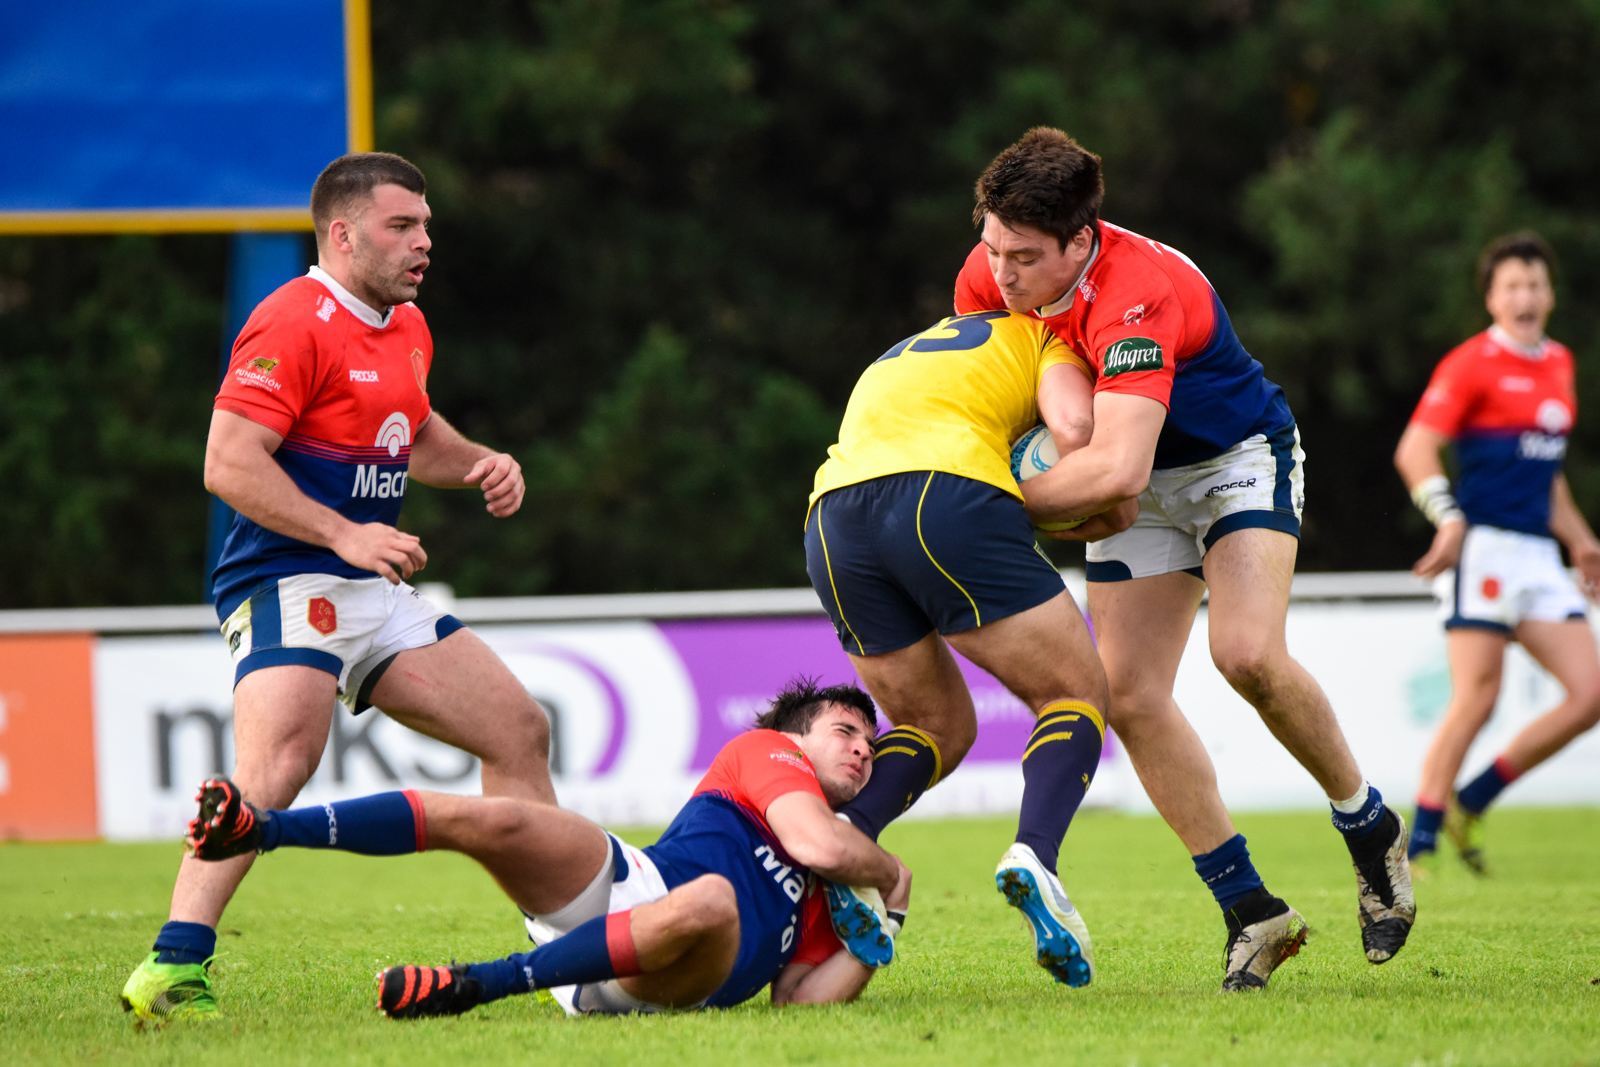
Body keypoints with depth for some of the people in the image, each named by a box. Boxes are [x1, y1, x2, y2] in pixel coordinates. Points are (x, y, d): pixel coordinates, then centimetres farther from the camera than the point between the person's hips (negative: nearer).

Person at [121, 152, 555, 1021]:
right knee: (281, 760, -31)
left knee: (520, 730, 9)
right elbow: (229, 463, -21)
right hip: (286, 583, -10)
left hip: (375, 591, 10)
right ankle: (171, 972, -36)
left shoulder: (405, 329, 16)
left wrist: (480, 463, 14)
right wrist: (344, 534, -26)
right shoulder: (293, 324, -14)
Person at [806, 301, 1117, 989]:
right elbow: (1072, 428, 1)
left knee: (937, 728, 22)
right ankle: (1033, 857, -18)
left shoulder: (903, 359, 41)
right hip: (947, 489, -5)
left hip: (832, 520, 6)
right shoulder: (1047, 338, 23)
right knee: (1076, 694, 9)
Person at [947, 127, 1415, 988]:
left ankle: (1370, 829, -2)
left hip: (1236, 458, -6)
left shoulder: (1137, 295, -38)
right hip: (1143, 488, 6)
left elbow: (1114, 469, -48)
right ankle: (1251, 909, 0)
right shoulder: (987, 278, -16)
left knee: (1247, 655, -27)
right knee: (1129, 696, -8)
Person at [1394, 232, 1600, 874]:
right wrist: (1449, 517, -28)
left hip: (1539, 555, 7)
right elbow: (1415, 448, -14)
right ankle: (1420, 843, -5)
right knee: (1476, 699, -13)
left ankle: (1469, 804, 9)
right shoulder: (1472, 364, -6)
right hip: (1483, 549, -7)